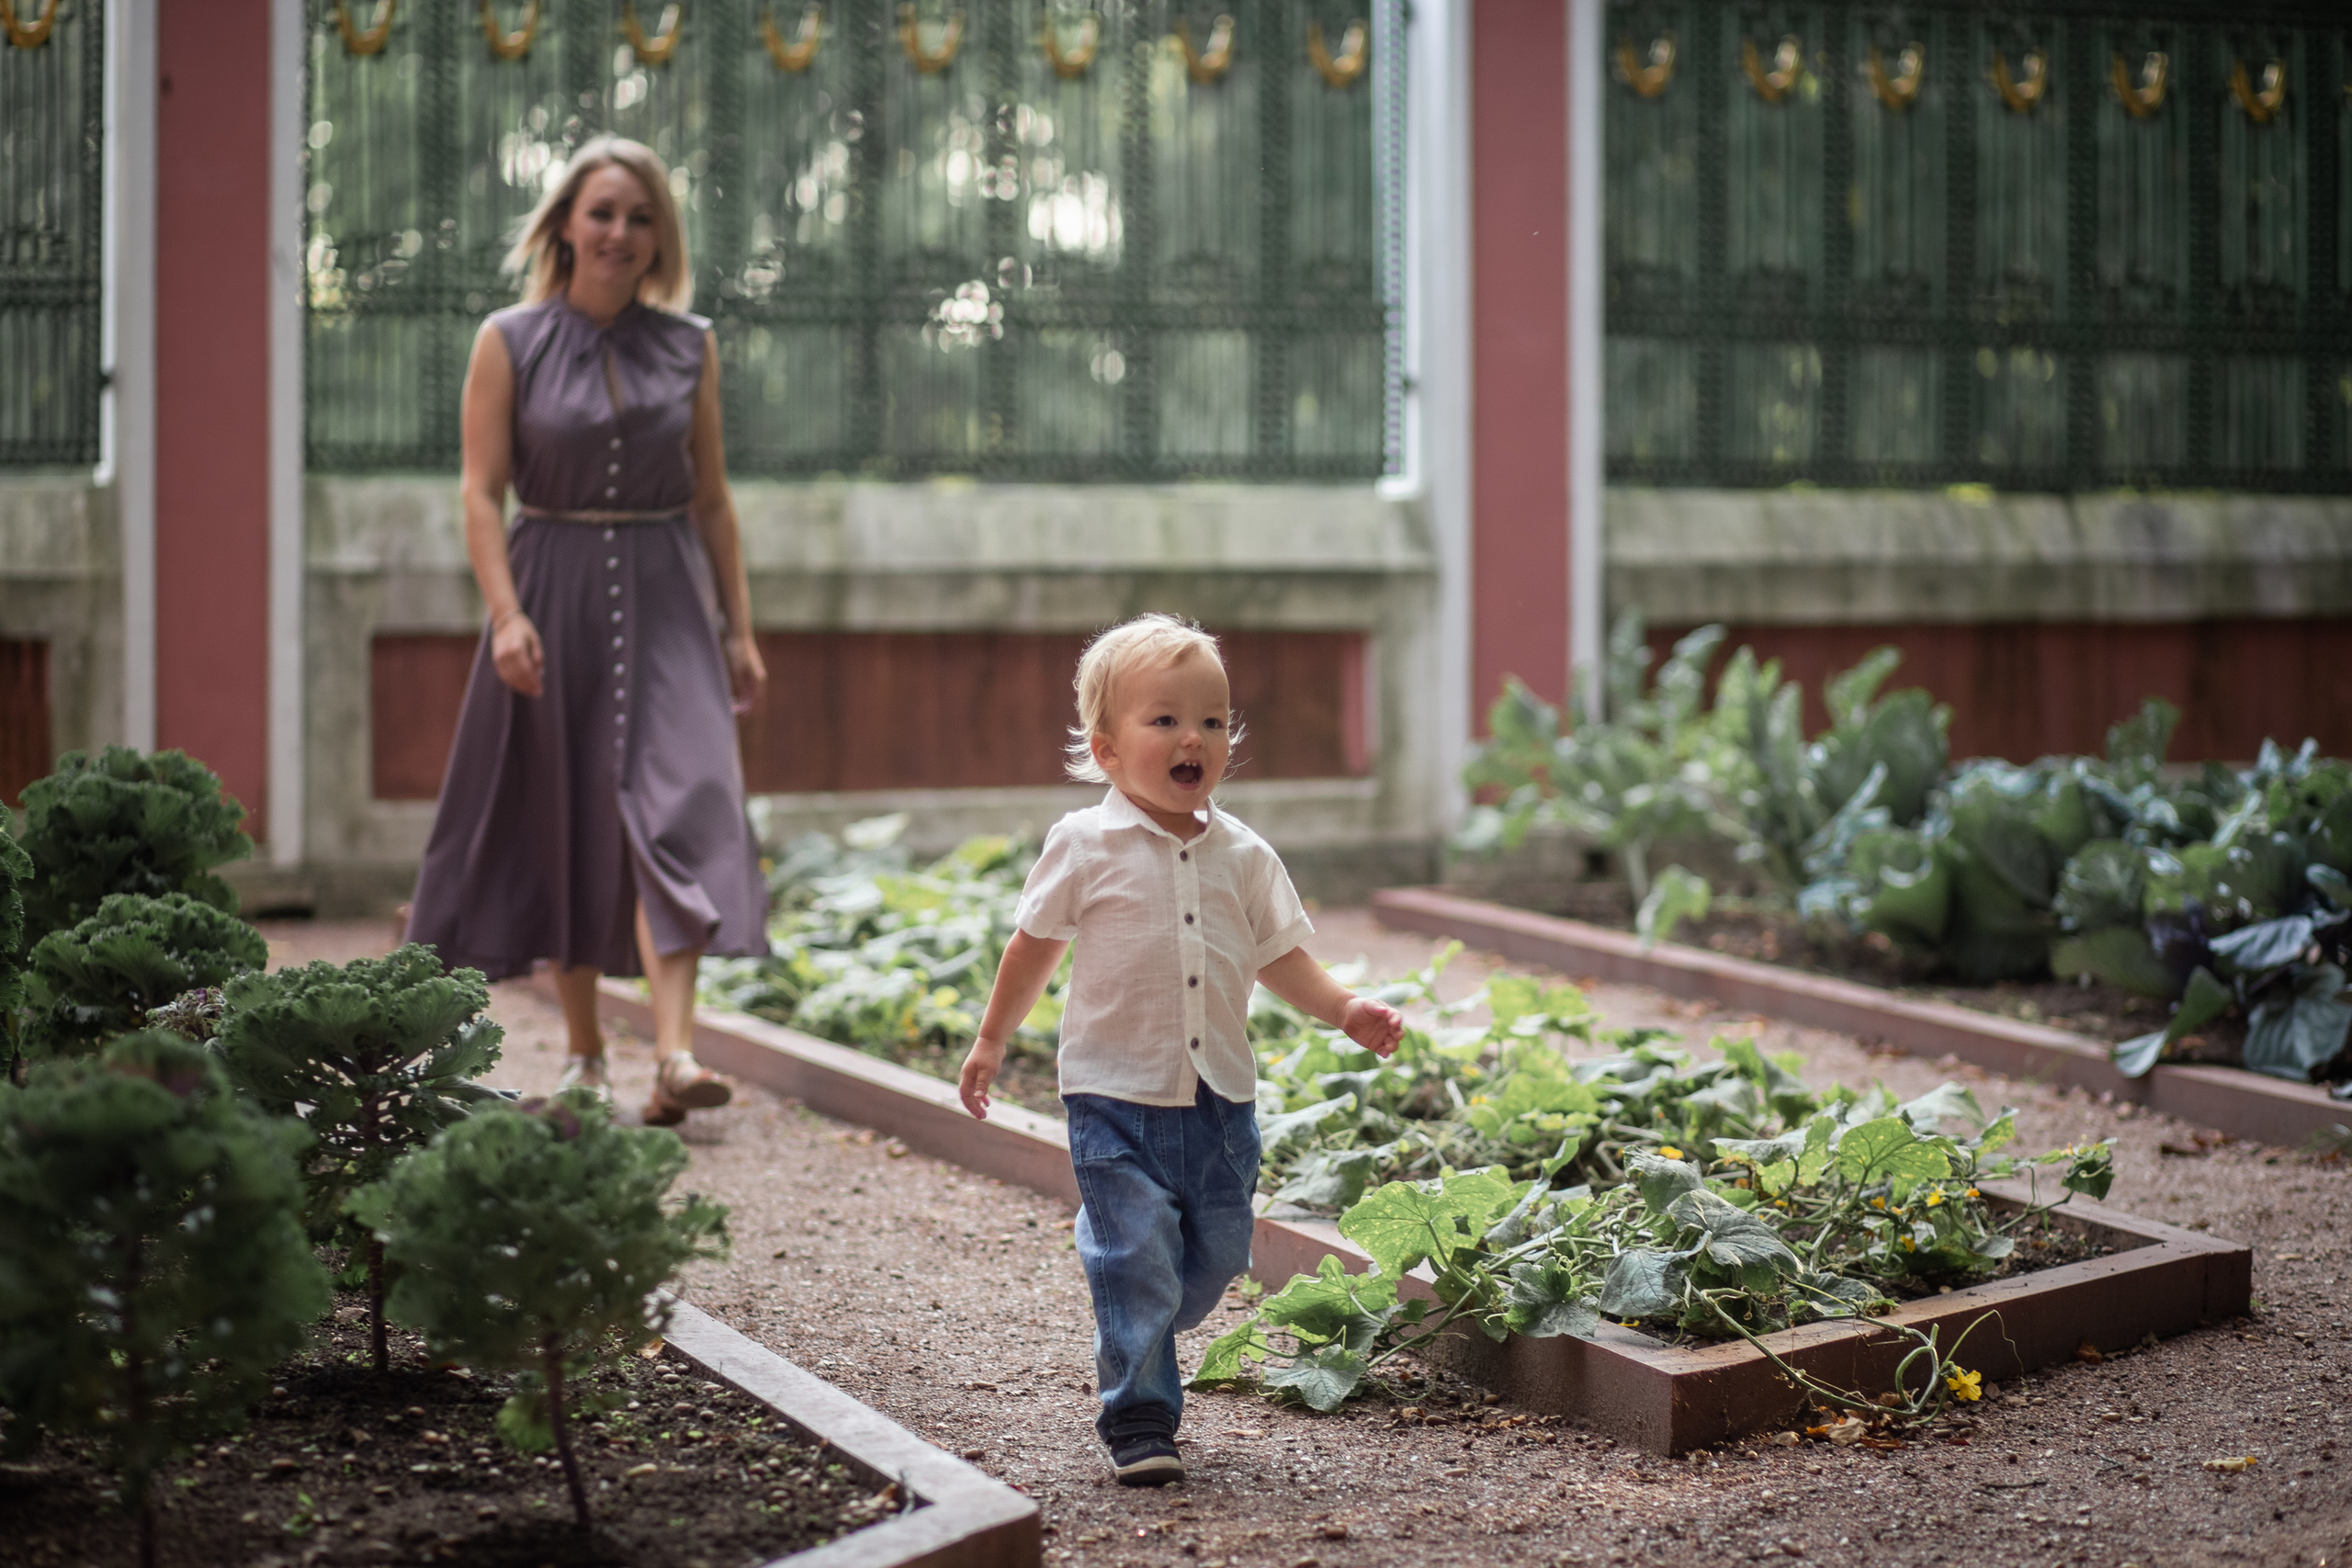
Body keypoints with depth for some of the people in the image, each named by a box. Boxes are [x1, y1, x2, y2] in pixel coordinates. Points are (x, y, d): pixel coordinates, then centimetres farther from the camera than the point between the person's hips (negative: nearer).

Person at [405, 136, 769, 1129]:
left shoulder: (688, 346, 7)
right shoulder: (510, 342, 1)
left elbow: (711, 498, 11)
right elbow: (482, 492, -3)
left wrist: (739, 628, 8)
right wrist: (506, 615, -15)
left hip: (664, 599, 1)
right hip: (554, 593, -1)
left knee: (674, 804, -15)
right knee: (560, 819, 6)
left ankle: (674, 1055, -23)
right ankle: (584, 1053, 19)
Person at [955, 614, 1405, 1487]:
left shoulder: (1243, 857, 4)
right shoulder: (1085, 848, -6)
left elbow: (1277, 956, 11)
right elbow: (1035, 945, 5)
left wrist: (1344, 1009, -4)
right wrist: (991, 1041, 8)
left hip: (1221, 1098, 4)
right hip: (1117, 1095, -4)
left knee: (1216, 1257, 11)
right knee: (1136, 1257, -8)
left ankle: (1137, 1343, 37)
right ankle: (1138, 1419, 1)